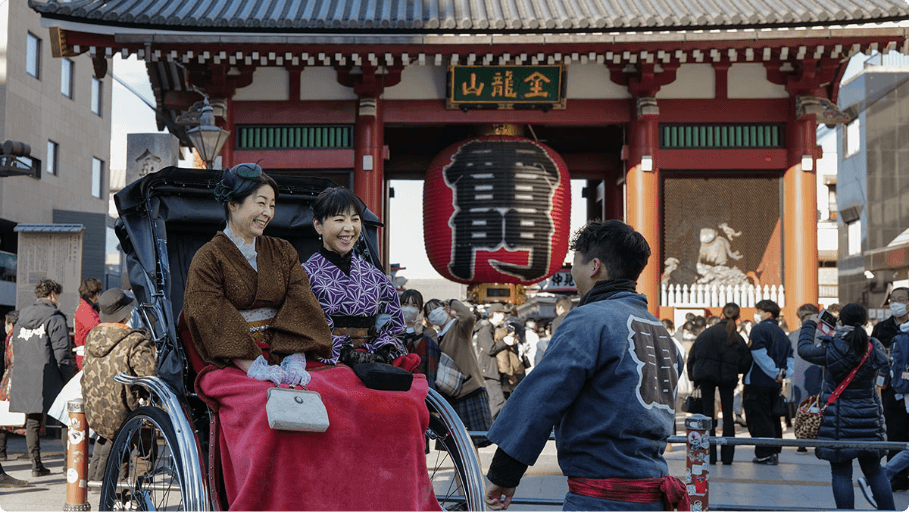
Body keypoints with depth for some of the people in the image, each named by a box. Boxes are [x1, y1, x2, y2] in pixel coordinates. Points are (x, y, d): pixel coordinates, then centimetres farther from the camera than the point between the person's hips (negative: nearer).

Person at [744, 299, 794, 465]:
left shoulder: (759, 329, -8)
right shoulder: (781, 333, 16)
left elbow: (759, 354, -20)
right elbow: (790, 356, 14)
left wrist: (775, 372, -16)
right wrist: (783, 372, 0)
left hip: (758, 382, -8)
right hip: (775, 384, 8)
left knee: (759, 419, -5)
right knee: (773, 417, 15)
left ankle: (765, 454, -8)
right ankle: (774, 452, 19)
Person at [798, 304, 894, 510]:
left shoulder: (831, 349, -14)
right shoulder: (875, 349, -5)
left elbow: (804, 349, 2)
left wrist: (809, 325, 19)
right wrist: (859, 332, 21)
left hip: (838, 421, -3)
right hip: (869, 419, 3)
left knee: (841, 472, 3)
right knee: (874, 470, 15)